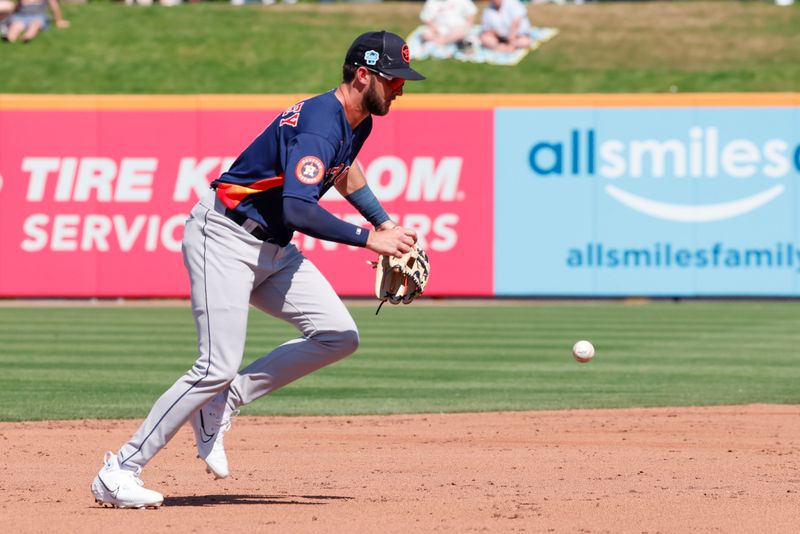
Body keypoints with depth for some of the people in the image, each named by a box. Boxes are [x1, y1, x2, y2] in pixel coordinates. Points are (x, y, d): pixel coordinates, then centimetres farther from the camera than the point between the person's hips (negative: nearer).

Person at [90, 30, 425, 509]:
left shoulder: (357, 122, 8)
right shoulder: (319, 124, -23)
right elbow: (298, 208, -36)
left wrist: (384, 222, 24)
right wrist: (368, 239, -33)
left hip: (272, 249, 10)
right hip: (225, 239, -10)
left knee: (339, 336, -1)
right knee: (219, 366, -17)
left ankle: (218, 407, 4)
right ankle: (119, 472, -9)